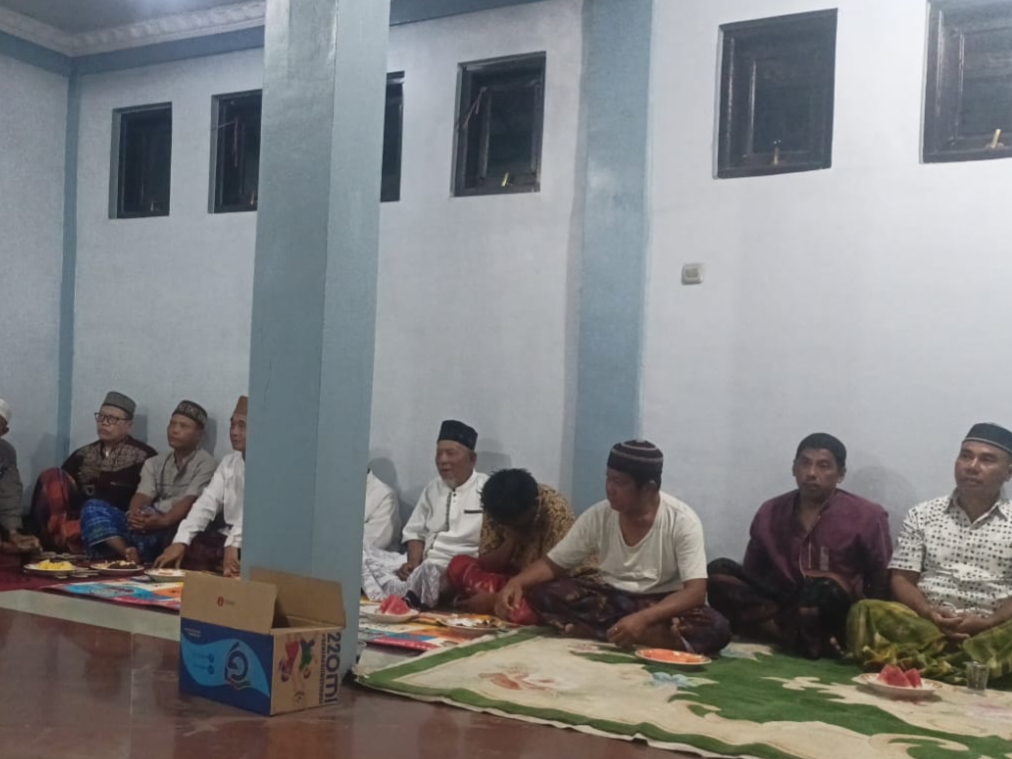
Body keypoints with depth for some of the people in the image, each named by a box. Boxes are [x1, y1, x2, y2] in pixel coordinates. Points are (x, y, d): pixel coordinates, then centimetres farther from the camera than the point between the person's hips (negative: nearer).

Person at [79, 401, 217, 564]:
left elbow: (190, 501, -12)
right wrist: (134, 514, -20)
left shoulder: (205, 463, 3)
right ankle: (129, 553, -33)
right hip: (152, 524, 7)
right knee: (93, 508, -14)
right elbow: (143, 495, 5)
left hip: (176, 529, -6)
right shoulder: (155, 463, 22)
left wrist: (164, 521, -31)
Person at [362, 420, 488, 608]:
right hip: (422, 564, 7)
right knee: (363, 554, -12)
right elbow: (416, 533, 17)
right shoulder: (433, 488, 18)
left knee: (429, 572, -41)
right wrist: (413, 563, -3)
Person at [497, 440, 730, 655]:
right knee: (540, 592, -20)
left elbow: (696, 591, -25)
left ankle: (590, 632, -32)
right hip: (610, 599, 3)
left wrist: (643, 618, -41)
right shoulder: (598, 515, -7)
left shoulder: (682, 521, -17)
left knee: (716, 628, -35)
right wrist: (518, 582, -23)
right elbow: (553, 563, -1)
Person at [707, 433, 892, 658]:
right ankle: (802, 634, -26)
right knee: (718, 572, -20)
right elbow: (751, 574, 11)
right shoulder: (769, 513, 7)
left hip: (835, 615, -4)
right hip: (782, 603, 4)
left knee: (826, 591, -39)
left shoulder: (866, 516, -3)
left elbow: (881, 584, 0)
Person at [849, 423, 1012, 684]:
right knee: (867, 612, -28)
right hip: (925, 622, 1)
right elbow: (901, 579, 7)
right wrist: (928, 612, -14)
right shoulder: (922, 514, 13)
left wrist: (987, 622, -18)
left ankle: (921, 661, -45)